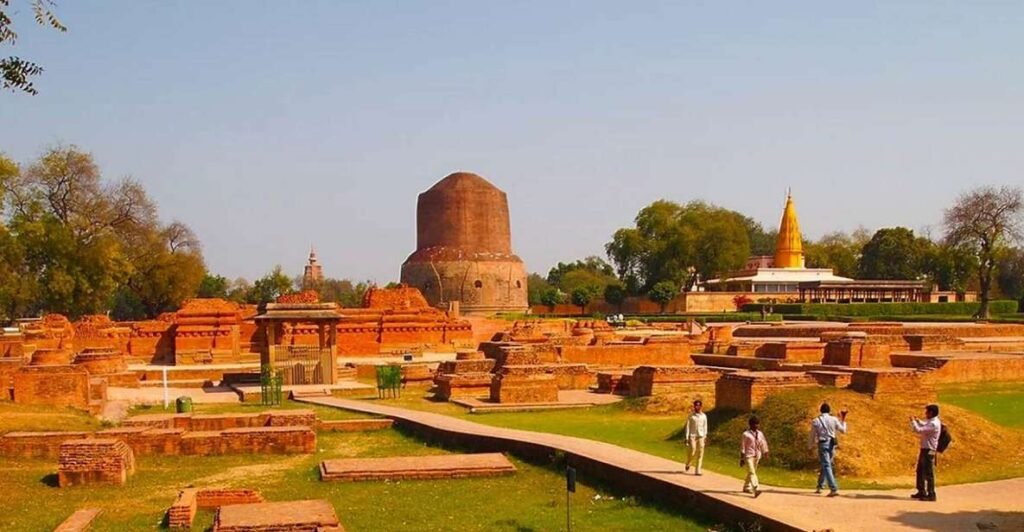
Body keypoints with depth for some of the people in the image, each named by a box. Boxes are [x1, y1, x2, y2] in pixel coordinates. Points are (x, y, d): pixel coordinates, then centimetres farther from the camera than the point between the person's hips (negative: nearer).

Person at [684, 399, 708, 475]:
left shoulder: (704, 416, 6)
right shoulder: (691, 416, 0)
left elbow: (705, 426, 11)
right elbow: (688, 426, 0)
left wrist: (705, 436, 8)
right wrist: (687, 437, -5)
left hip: (701, 436, 2)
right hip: (693, 436, -2)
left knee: (700, 454, -3)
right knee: (692, 452, -7)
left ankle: (698, 471, 1)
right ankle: (688, 464, 24)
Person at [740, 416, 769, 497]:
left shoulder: (760, 434, 6)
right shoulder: (746, 434, -9)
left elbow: (763, 444, 13)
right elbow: (742, 446, -7)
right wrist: (741, 459, -7)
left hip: (757, 455, 6)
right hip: (748, 456, -6)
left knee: (751, 472, 16)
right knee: (752, 472, -15)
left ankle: (746, 488, 33)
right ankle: (756, 490, -27)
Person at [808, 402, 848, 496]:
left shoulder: (816, 421, -3)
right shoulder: (834, 420, 1)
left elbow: (812, 435, 2)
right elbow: (843, 430, 12)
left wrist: (811, 446, 17)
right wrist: (843, 420, 26)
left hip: (822, 444, -3)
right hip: (832, 444, 3)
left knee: (826, 466, -8)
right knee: (825, 465, 19)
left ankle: (834, 489, -20)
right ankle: (819, 486, 29)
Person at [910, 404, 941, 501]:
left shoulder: (934, 424, -22)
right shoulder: (931, 422, 10)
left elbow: (919, 430, -26)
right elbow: (924, 425, 33)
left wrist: (913, 421, -12)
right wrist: (917, 420, 19)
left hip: (929, 451, -10)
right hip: (925, 449, 10)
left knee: (928, 473, -5)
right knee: (921, 471, 17)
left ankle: (931, 495, 1)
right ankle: (921, 492, 27)